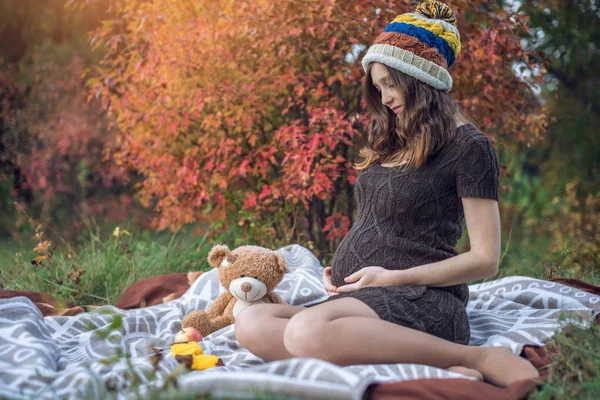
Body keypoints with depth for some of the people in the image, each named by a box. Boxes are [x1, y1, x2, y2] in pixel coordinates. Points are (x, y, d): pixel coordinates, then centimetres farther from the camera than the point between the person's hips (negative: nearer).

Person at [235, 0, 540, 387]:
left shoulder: (469, 147, -3)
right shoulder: (394, 142, 20)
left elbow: (485, 259, -7)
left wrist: (395, 277, -13)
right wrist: (339, 271, 7)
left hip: (424, 301, -8)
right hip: (359, 297, 8)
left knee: (308, 330, -38)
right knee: (252, 323, -17)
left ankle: (480, 359, -22)